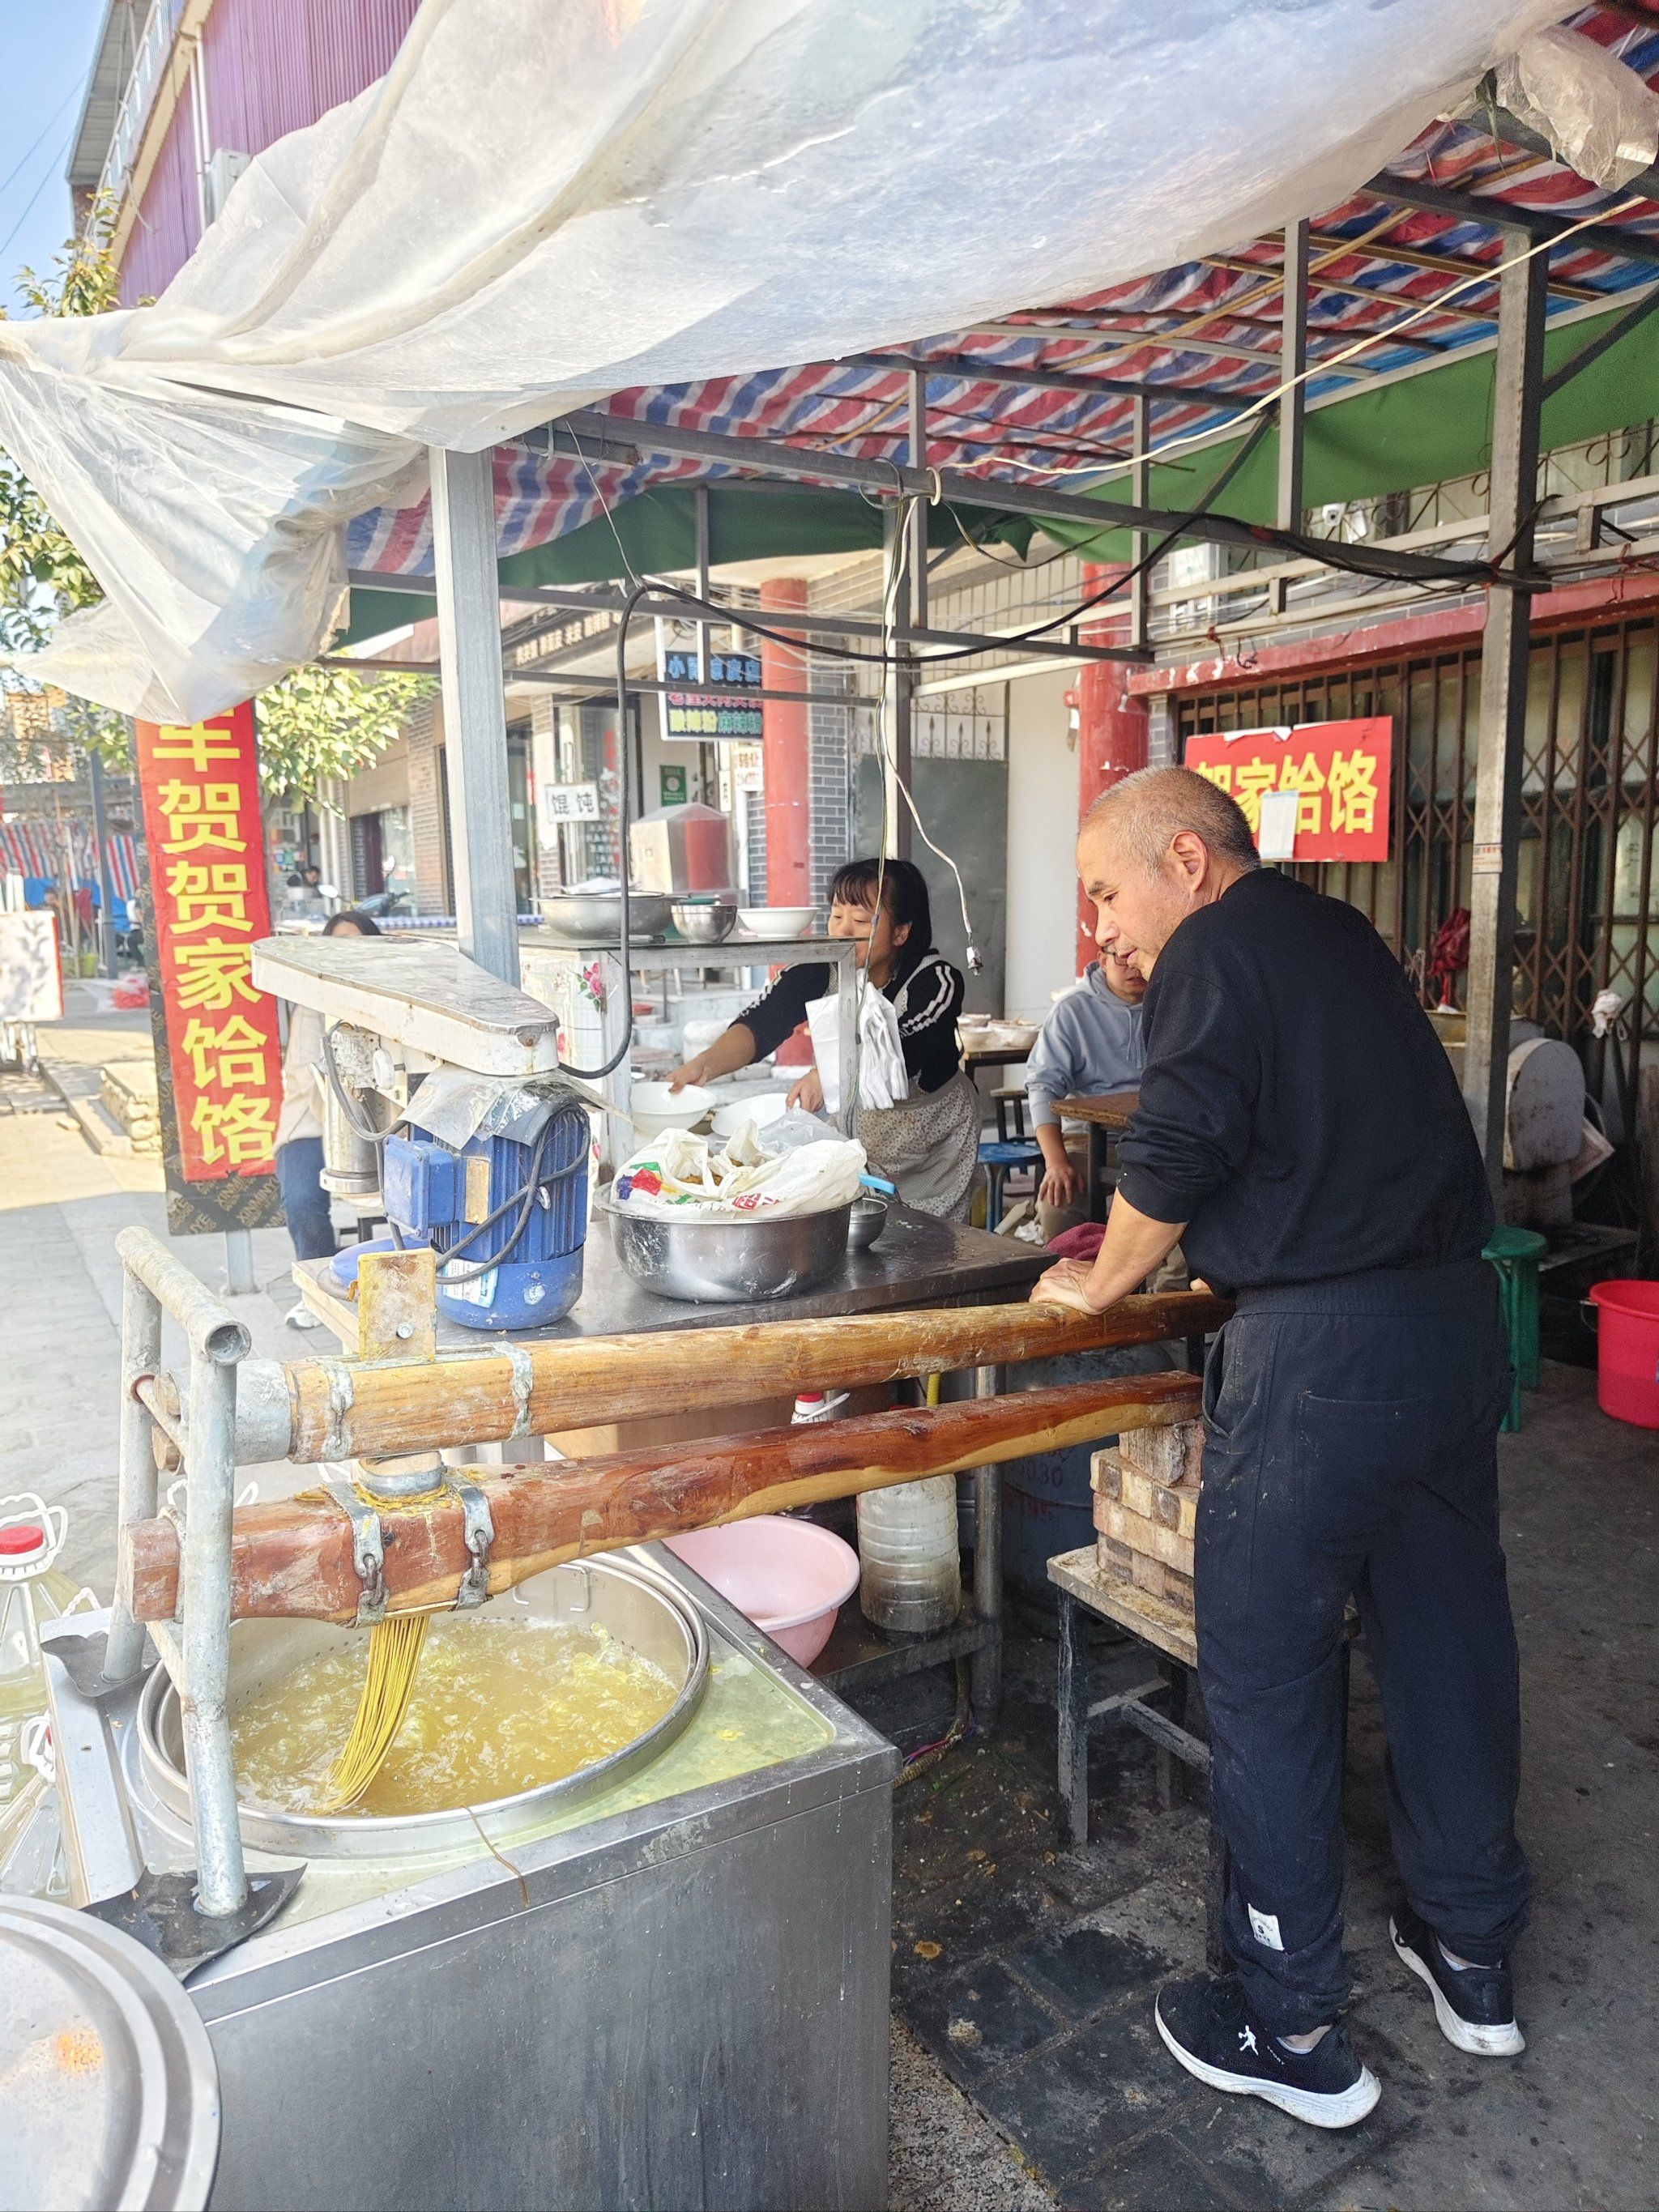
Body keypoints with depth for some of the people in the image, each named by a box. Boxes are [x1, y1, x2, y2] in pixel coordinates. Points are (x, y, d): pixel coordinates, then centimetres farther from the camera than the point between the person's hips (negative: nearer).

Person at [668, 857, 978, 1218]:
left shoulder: (937, 980, -23)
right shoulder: (821, 972, -14)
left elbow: (904, 1047, -40)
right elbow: (761, 1022, -26)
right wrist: (706, 1063, -47)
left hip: (936, 1143, -2)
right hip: (858, 1131, 3)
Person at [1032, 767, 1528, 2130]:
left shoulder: (1217, 948, -9)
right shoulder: (1342, 935, 16)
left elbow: (1181, 1147, -14)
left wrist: (1102, 1285, 2)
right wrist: (1147, 1239, 22)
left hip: (1319, 1349, -8)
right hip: (1458, 1317, 9)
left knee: (1269, 1681, 6)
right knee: (1448, 1643, 20)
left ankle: (1296, 2032, 21)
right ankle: (1475, 1961, 39)